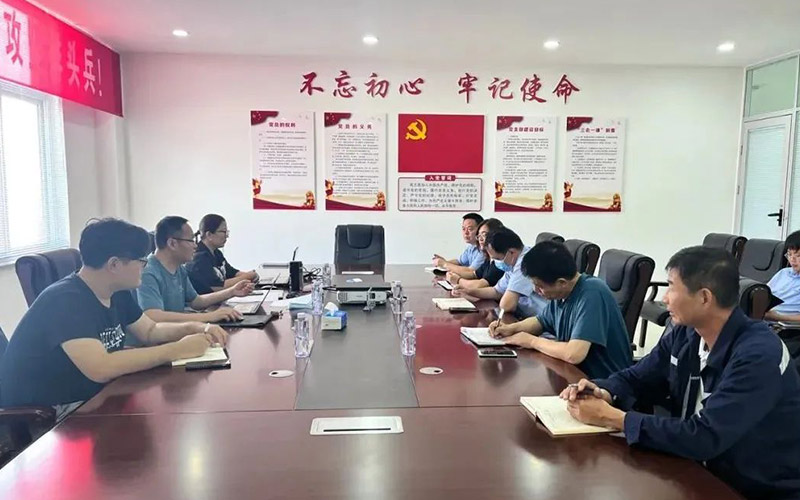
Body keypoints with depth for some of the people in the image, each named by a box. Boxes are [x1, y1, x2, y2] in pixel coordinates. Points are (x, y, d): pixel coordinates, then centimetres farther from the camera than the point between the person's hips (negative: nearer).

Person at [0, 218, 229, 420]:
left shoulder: (117, 294, 1)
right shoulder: (65, 300, -26)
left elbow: (150, 331, 13)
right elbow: (100, 368, -38)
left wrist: (196, 328, -6)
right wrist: (178, 349, -31)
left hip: (89, 397, 8)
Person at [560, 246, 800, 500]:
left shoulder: (759, 356, -25)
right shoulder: (683, 334, -4)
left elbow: (703, 438, -31)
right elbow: (636, 379, 7)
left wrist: (610, 417, -26)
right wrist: (603, 394, -15)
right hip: (702, 473, 6)